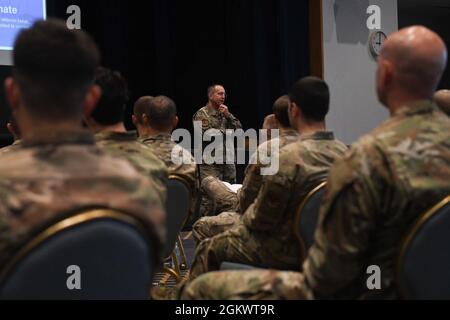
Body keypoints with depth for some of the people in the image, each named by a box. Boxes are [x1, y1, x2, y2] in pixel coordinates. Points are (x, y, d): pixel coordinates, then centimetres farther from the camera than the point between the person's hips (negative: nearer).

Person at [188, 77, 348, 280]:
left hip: (285, 250, -7)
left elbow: (260, 220, -18)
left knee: (208, 249, 13)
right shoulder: (344, 152, -6)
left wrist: (244, 219, 6)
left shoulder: (288, 158, -28)